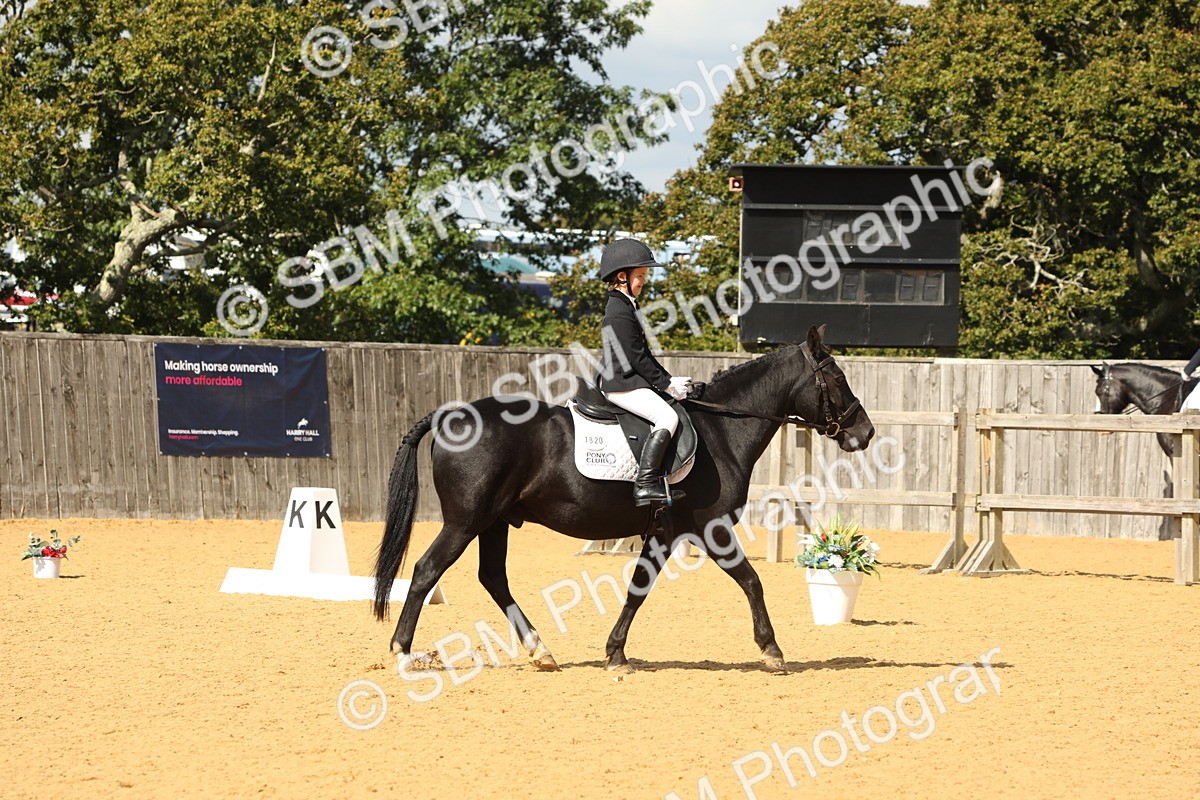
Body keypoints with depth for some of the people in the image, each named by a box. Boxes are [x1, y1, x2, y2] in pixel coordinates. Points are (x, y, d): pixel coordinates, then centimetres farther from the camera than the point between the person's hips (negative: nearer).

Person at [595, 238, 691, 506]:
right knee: (667, 417, -22)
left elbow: (643, 353, 20)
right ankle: (645, 483, -29)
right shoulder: (620, 313, -17)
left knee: (666, 415, 17)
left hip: (621, 381, 11)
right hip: (622, 385, -11)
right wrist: (666, 384, -12)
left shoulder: (626, 307, 17)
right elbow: (637, 358, -19)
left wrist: (668, 380, 14)